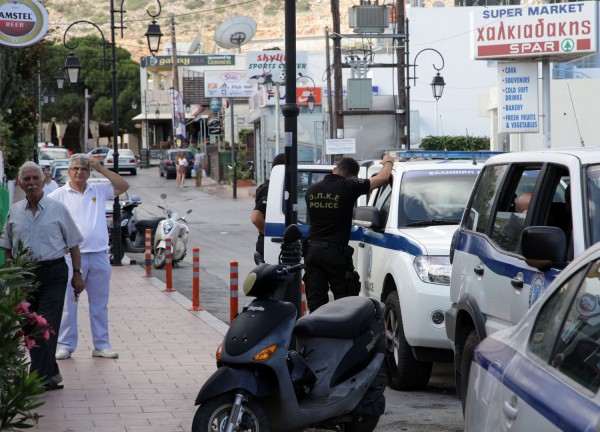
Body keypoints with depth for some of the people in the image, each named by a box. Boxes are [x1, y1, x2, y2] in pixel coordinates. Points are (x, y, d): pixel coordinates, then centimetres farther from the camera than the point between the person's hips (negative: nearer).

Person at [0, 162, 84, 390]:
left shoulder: (58, 209, 1)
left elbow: (73, 244, 6)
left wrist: (77, 274, 2)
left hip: (53, 274, -4)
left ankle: (39, 378, -14)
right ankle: (50, 374, 19)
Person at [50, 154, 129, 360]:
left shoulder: (99, 191, 11)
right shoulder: (59, 195, 2)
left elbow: (123, 186, 6)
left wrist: (100, 168, 1)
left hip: (99, 255, 3)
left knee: (100, 304, 8)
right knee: (68, 302, -2)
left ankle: (101, 345, 15)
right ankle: (65, 345, 4)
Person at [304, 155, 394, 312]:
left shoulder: (312, 190, 7)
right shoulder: (348, 187, -10)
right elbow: (383, 177, -4)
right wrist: (388, 162, 17)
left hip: (312, 249, 5)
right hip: (335, 252, -5)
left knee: (315, 302, 5)